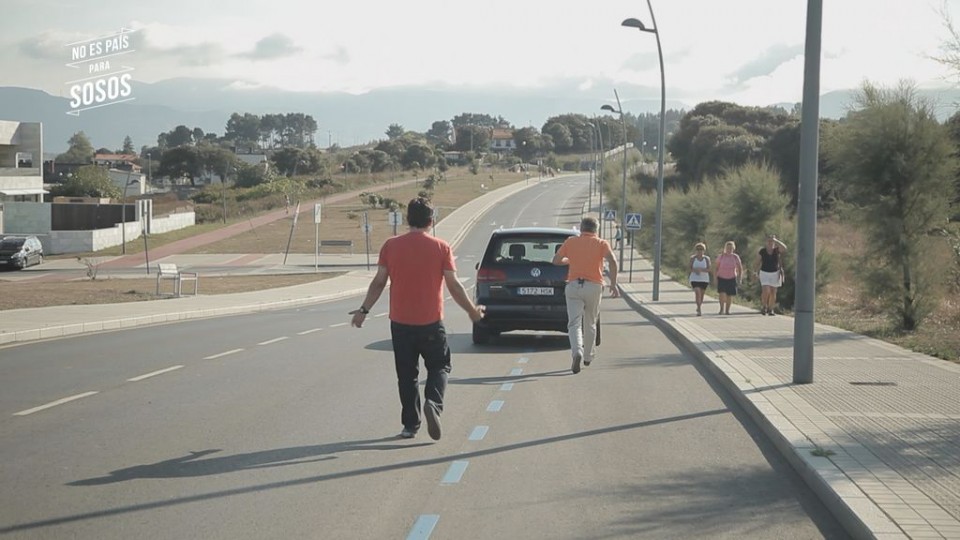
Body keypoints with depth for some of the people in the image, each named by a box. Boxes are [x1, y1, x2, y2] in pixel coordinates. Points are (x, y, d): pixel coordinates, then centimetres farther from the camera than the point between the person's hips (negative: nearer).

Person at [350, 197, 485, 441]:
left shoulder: (391, 246, -1)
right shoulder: (441, 247, -4)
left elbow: (379, 282, 0)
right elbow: (454, 285, -3)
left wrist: (364, 309, 11)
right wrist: (472, 310, 11)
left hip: (400, 322, 1)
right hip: (431, 322, -1)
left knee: (406, 375, 10)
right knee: (439, 366, 12)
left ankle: (410, 425, 11)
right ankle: (433, 403, -15)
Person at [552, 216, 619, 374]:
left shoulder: (570, 242, 8)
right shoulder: (601, 243, 4)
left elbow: (556, 260, 16)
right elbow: (612, 261, -12)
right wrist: (613, 284, -9)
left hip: (574, 285, 0)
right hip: (594, 286, 0)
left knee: (574, 323, -6)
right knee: (590, 323, 18)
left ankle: (577, 352, -30)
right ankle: (588, 356, 30)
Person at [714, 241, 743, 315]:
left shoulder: (735, 257, -2)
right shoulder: (720, 256, -3)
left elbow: (740, 268, 4)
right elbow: (716, 268, 4)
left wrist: (740, 278, -5)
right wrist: (715, 278, -1)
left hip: (731, 279, 1)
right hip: (721, 278, -1)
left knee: (730, 295, 3)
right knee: (722, 293, -18)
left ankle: (727, 310, 18)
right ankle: (722, 309, -4)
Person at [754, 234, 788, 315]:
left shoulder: (777, 250, -8)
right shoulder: (761, 251, -8)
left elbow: (784, 247, -29)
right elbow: (758, 262, 2)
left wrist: (775, 240, -28)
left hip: (775, 273, 1)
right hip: (764, 273, -1)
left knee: (773, 292, 5)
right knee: (766, 291, -16)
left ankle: (770, 310, 16)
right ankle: (764, 307, 4)